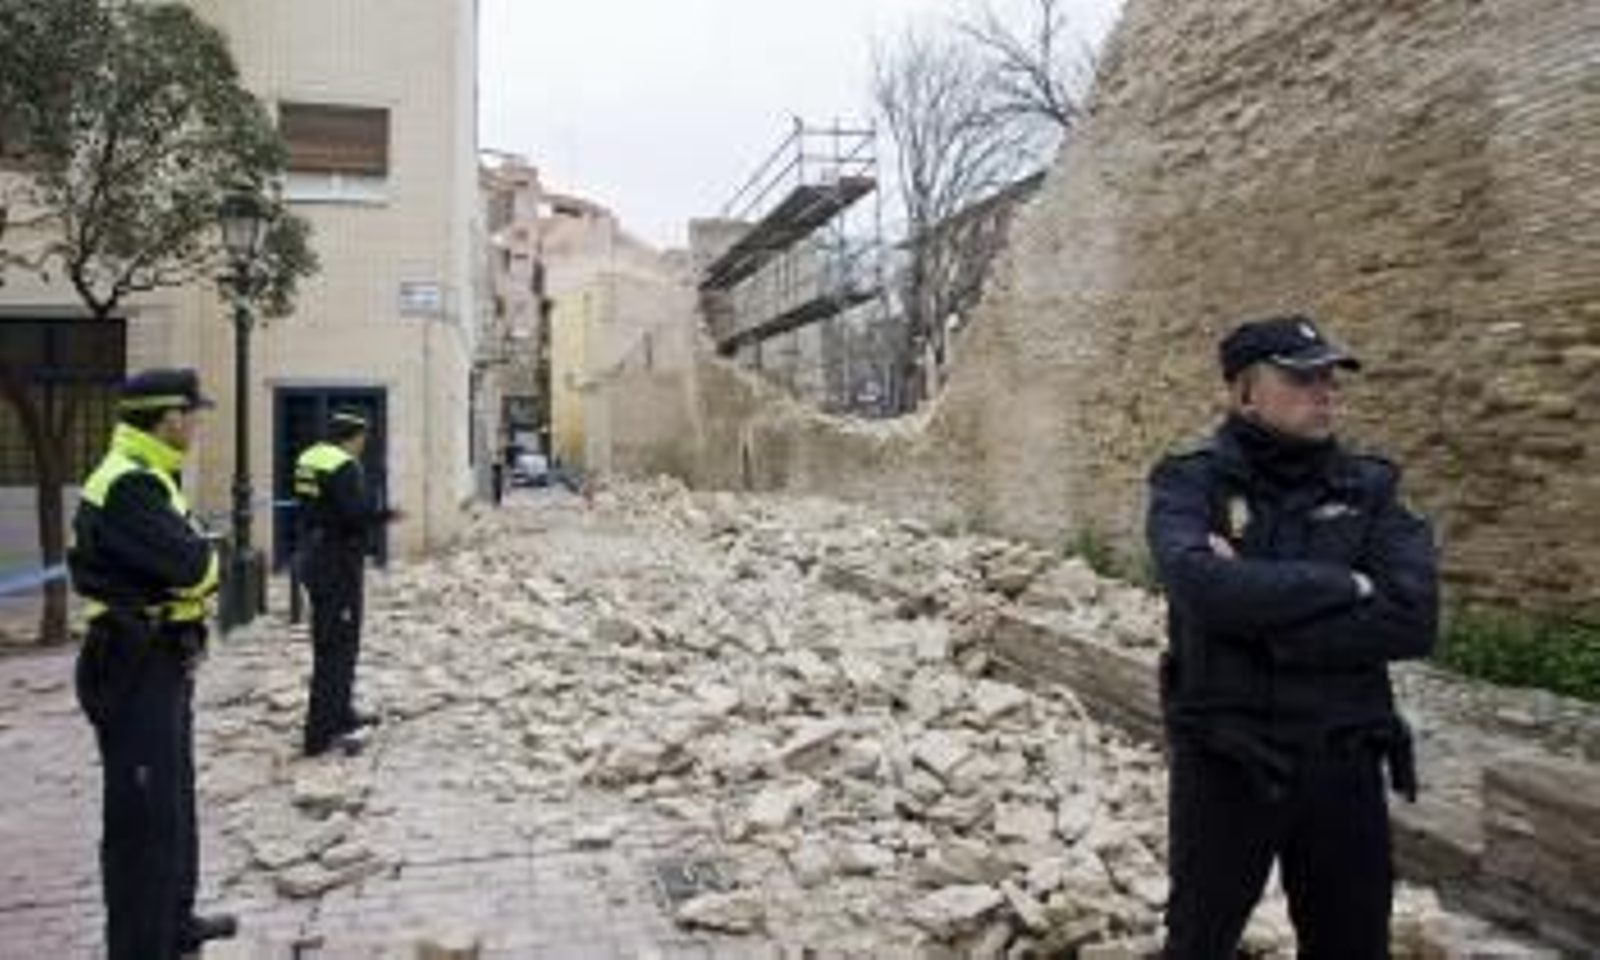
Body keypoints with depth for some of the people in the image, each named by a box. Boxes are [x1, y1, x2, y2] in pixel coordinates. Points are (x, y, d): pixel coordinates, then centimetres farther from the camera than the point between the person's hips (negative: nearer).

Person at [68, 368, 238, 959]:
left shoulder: (148, 478, 13)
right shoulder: (127, 486, -21)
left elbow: (187, 563, 11)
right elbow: (194, 566, -26)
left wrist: (191, 557, -10)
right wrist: (205, 558, -5)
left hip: (162, 664, 11)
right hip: (136, 670, -11)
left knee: (175, 800, 22)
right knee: (145, 816, -2)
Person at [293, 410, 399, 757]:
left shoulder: (308, 460, 10)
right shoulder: (345, 467, -18)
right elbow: (357, 515, -25)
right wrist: (386, 514, -9)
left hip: (315, 561, 10)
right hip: (339, 564, -10)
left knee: (330, 642, 21)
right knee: (337, 647, -5)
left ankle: (340, 713, 35)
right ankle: (321, 733, -4)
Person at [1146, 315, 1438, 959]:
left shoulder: (1368, 488, 1)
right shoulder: (1191, 483, -8)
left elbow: (1412, 619, -14)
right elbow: (1202, 587, -28)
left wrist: (1258, 611, -19)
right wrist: (1343, 586, -18)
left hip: (1342, 765, 3)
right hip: (1221, 763, -2)